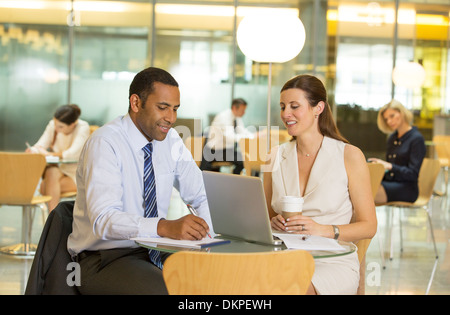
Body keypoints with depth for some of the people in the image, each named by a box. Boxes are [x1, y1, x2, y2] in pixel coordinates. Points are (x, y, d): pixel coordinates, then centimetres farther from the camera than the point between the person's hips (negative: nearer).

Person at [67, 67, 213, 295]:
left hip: (154, 253, 6)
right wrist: (165, 227, -44)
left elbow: (201, 197, 11)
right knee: (162, 289, -32)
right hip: (103, 258, -6)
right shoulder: (105, 143, -16)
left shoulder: (171, 140, 5)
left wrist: (205, 236, -12)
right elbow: (103, 219, -29)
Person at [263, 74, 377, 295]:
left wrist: (324, 230, -16)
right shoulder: (276, 156, 11)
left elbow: (368, 226, 0)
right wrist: (273, 223, -4)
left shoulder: (349, 156, 0)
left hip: (334, 261, -3)